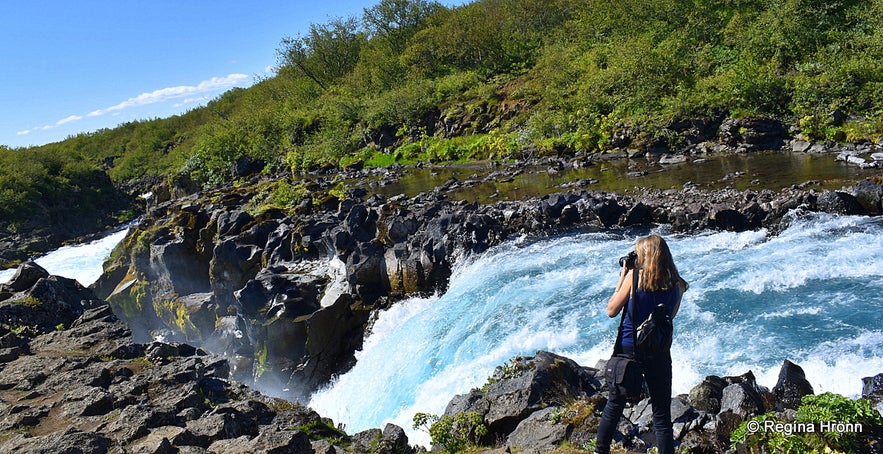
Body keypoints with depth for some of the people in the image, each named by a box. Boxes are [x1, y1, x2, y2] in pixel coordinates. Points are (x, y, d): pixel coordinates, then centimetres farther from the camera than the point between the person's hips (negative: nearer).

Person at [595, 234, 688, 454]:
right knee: (661, 415, 8)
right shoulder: (677, 284, -2)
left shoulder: (635, 276, -10)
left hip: (628, 348, -1)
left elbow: (611, 310, -5)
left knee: (614, 406, 16)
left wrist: (622, 277, 1)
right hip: (659, 353, 1)